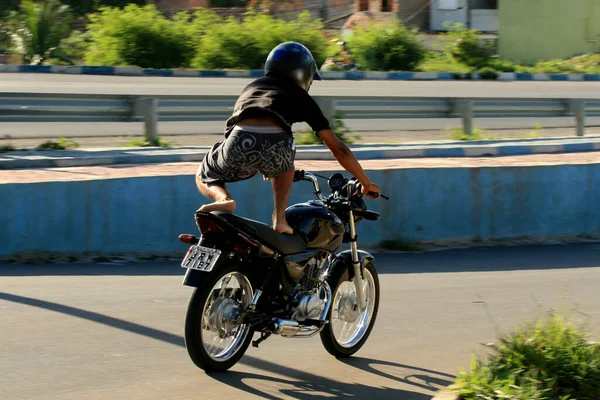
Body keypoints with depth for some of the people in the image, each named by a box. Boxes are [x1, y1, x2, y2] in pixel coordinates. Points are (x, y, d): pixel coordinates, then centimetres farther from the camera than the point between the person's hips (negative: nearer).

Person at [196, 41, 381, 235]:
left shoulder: (251, 87, 37)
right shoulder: (300, 97, 27)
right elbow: (338, 148, 26)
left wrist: (264, 166, 70)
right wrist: (366, 183, 35)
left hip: (238, 146, 1)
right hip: (275, 148, -1)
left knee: (204, 176, 32)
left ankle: (224, 199, -2)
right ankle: (279, 217, 15)